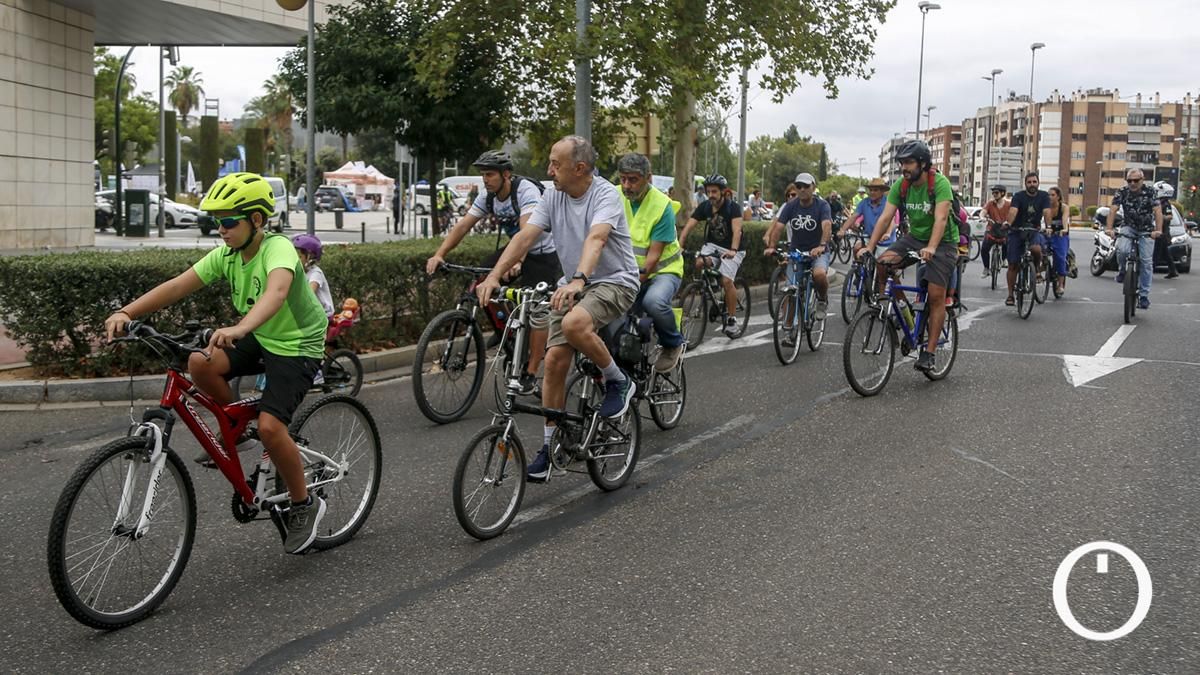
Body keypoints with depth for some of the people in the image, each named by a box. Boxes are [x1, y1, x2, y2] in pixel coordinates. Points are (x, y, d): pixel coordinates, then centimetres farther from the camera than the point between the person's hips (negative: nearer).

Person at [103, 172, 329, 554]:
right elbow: (178, 285, -12)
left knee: (269, 425, -23)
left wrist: (239, 328, -64)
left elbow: (276, 292, -46)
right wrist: (126, 312, -27)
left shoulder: (278, 249, -25)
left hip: (298, 346, -7)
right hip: (260, 338, 7)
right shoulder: (226, 254, -3)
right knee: (199, 364, -19)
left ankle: (304, 506, 0)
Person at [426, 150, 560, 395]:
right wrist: (439, 254, -24)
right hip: (515, 248, 7)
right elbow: (463, 226, -11)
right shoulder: (488, 196, -6)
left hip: (542, 253, -7)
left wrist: (515, 262, -58)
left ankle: (531, 374, -3)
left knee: (537, 311, -10)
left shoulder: (526, 191, -28)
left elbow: (527, 230, -42)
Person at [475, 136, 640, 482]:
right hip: (573, 284, 6)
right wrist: (494, 276, -24)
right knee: (555, 359, -5)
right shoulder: (553, 197, 0)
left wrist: (578, 280, -53)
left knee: (574, 324, -35)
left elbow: (596, 238, -36)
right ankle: (549, 446, 7)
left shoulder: (605, 195, -18)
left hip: (614, 281, -6)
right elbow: (525, 236, -10)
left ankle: (618, 381, -8)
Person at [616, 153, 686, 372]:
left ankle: (673, 344, -7)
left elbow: (653, 255, -19)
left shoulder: (662, 206, -17)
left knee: (654, 301, -35)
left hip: (663, 270, -5)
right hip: (629, 271, 5)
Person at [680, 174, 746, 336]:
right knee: (699, 263, -26)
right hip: (713, 244, 4)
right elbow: (688, 226, -14)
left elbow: (737, 230, -32)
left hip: (732, 249, -4)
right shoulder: (704, 206, -7)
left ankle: (732, 318, -4)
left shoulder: (732, 207, -19)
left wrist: (733, 250, -49)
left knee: (727, 280, -19)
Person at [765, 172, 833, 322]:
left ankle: (823, 300, -2)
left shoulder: (822, 205, -12)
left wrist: (822, 245, -47)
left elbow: (827, 225, -28)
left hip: (817, 252, -3)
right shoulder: (791, 206, -3)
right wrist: (771, 246, -31)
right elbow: (777, 225, -14)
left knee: (819, 274, -33)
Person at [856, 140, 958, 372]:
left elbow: (941, 218, -35)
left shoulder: (940, 183, -24)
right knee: (882, 263, -21)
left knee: (936, 296, -10)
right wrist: (869, 247, -25)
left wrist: (930, 248, -50)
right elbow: (885, 217, -13)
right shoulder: (900, 186, -9)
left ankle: (929, 352, -4)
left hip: (942, 242, -5)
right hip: (914, 236, 5)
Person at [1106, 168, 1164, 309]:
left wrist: (1158, 230, -39)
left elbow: (1158, 211, -24)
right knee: (1122, 250, -29)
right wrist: (1109, 228, -36)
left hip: (1146, 230, -1)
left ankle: (1144, 295, 1)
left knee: (1146, 262, -6)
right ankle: (1122, 271, 3)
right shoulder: (1122, 192, -11)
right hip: (1129, 227, 1)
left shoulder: (1149, 192, -15)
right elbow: (1113, 209, -20)